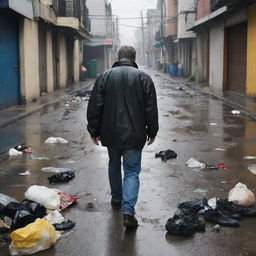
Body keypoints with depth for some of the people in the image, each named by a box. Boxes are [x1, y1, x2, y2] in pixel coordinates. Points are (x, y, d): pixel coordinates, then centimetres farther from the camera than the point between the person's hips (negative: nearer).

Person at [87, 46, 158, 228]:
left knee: (114, 167, 22)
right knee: (132, 172, 1)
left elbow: (95, 107, 0)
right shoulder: (143, 77, -3)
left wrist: (94, 131, 9)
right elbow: (151, 109, -2)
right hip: (134, 135, -2)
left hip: (111, 133, 2)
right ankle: (128, 210, -12)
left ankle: (117, 200, 36)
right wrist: (152, 131, 8)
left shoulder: (105, 76, 1)